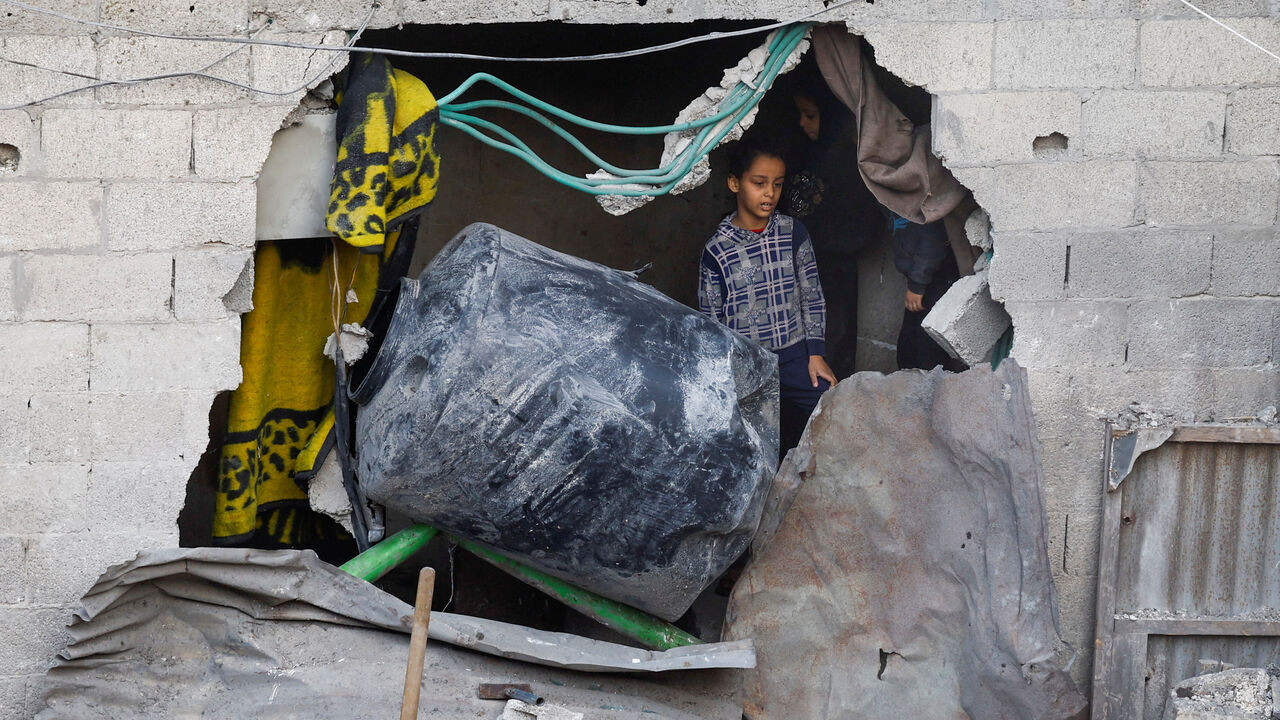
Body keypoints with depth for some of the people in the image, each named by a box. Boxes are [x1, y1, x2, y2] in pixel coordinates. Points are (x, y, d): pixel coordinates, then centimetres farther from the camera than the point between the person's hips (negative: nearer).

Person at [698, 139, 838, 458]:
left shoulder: (793, 232, 1)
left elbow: (812, 294, 7)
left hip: (795, 358, 3)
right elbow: (710, 321, 0)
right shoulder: (717, 250, -6)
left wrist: (816, 353, 2)